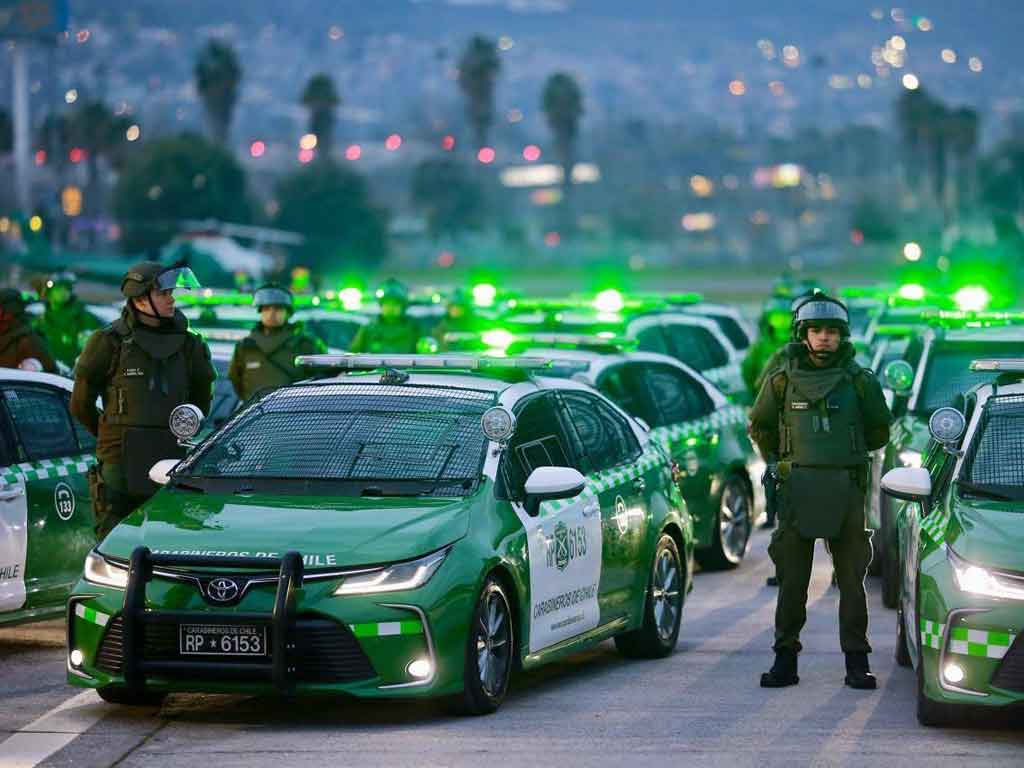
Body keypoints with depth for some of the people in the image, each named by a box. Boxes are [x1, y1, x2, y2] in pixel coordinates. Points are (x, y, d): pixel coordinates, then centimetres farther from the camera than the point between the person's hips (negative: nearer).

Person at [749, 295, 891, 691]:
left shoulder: (860, 381, 1)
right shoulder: (782, 380, 3)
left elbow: (879, 432, 14)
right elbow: (759, 427, 17)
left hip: (845, 491, 0)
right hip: (797, 491, 0)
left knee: (851, 580, 1)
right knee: (792, 580, 3)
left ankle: (857, 662, 5)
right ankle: (785, 661, 8)